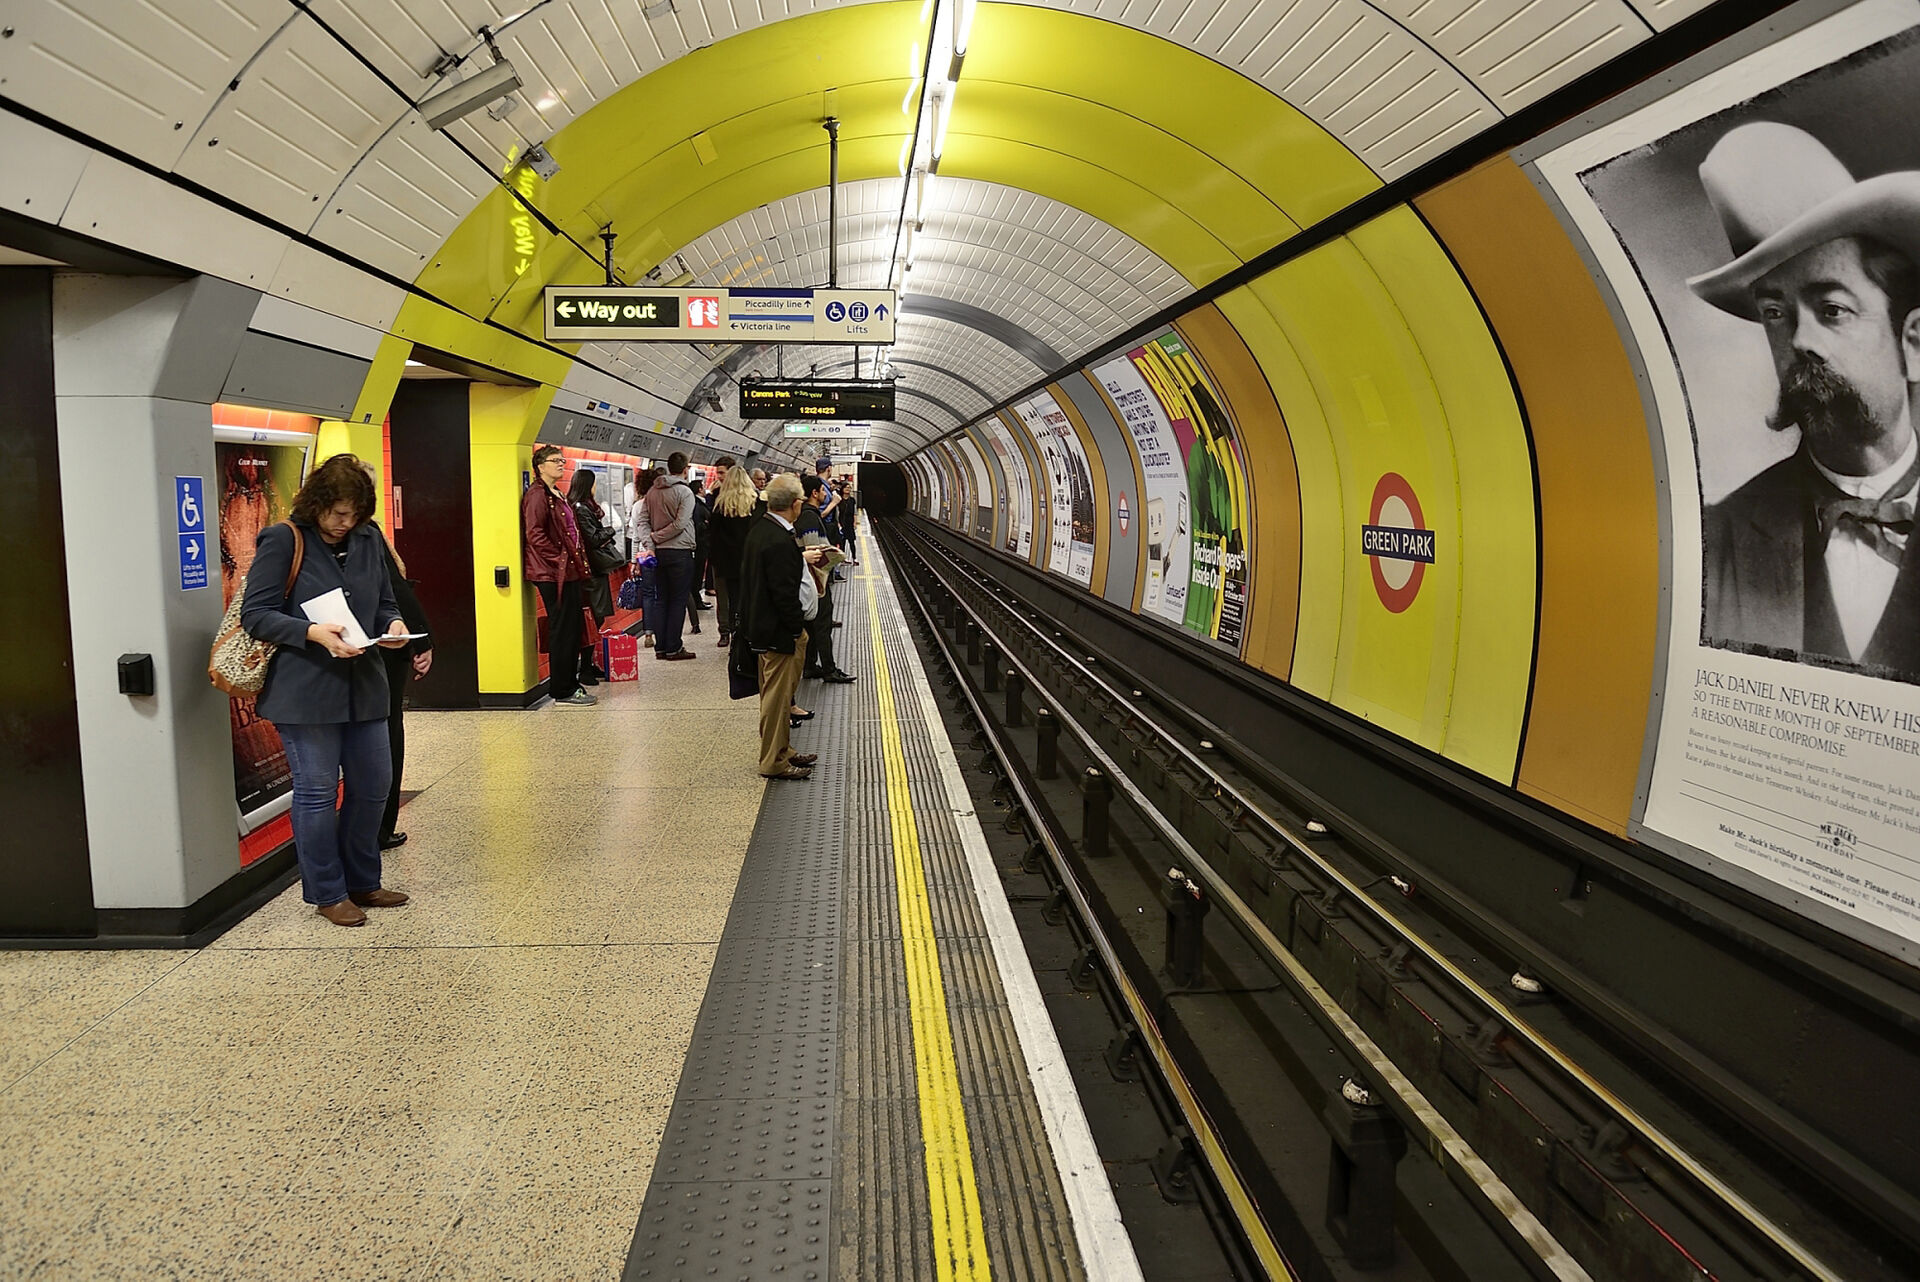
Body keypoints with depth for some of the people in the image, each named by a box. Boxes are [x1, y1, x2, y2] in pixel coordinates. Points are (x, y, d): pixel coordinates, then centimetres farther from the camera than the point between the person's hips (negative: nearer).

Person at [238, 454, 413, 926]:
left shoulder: (368, 540, 10)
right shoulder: (283, 541, -7)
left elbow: (385, 603, 19)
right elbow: (255, 614, -11)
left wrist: (393, 626, -4)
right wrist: (314, 633, -24)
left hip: (364, 685, 6)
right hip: (305, 690, -6)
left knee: (373, 786, 12)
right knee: (316, 792, 3)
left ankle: (362, 882, 29)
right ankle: (327, 893, 18)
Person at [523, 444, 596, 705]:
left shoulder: (557, 495, 19)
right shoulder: (537, 495, -11)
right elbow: (534, 534, -20)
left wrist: (577, 563, 15)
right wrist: (559, 559, -18)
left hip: (568, 572, 10)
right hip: (553, 575, -10)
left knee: (572, 630, 13)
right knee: (562, 631, -5)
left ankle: (570, 684, 21)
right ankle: (562, 692, 1)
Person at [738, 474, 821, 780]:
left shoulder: (759, 528, 4)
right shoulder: (781, 541, -26)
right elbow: (785, 593, -25)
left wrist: (800, 557, 24)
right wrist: (798, 630, -16)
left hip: (761, 624, 10)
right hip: (778, 631, -10)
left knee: (776, 694, 20)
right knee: (777, 695, 2)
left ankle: (781, 750, 34)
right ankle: (774, 762, 13)